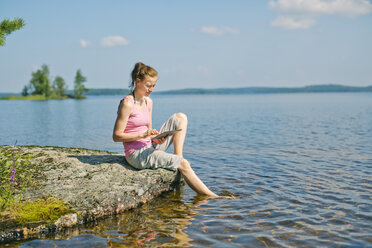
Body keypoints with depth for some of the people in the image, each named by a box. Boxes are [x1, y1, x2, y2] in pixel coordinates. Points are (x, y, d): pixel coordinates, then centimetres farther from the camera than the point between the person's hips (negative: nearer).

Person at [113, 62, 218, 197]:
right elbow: (116, 136, -15)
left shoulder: (148, 101, 10)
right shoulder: (127, 104, -15)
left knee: (180, 117, 1)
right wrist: (143, 135, -23)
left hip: (150, 147, 8)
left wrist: (156, 138, -8)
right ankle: (211, 196, -8)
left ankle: (178, 157, -9)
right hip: (136, 154, -8)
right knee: (183, 164, -18)